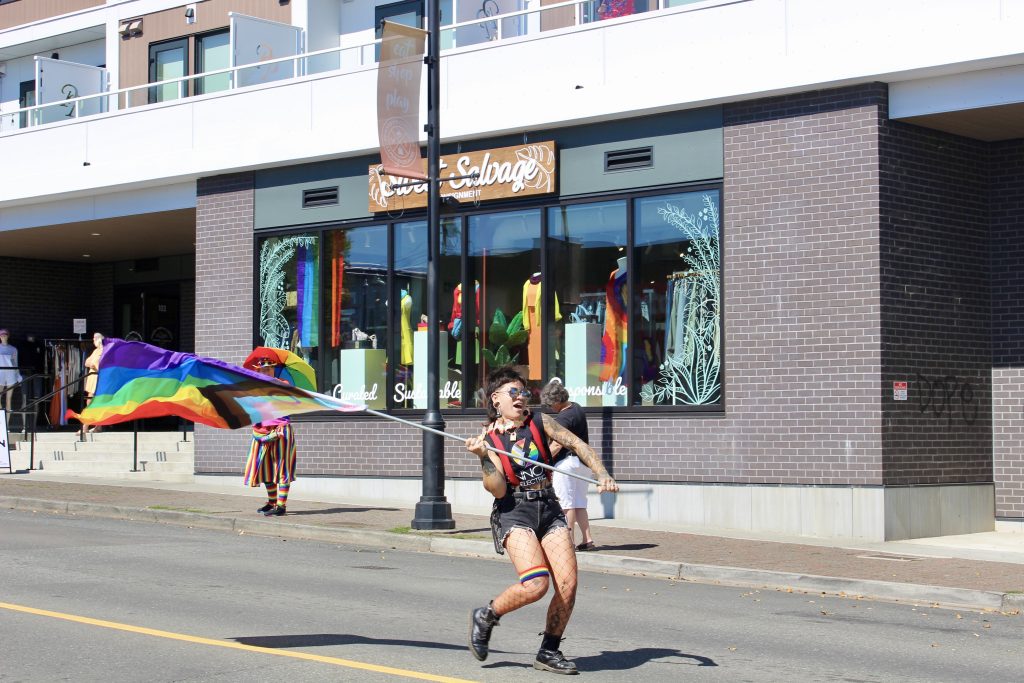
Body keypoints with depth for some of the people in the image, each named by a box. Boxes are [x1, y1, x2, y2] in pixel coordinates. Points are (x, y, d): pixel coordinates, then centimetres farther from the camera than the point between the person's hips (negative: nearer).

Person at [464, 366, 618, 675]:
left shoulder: (539, 422, 7)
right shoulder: (488, 438, -1)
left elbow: (576, 444, 9)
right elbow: (498, 490, -10)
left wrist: (602, 474, -4)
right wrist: (483, 457, -22)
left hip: (549, 509, 4)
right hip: (513, 511, -4)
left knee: (568, 585, -7)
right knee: (536, 583, -22)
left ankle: (549, 652, 12)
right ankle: (485, 617, 5)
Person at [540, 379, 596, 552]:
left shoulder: (562, 418, -19)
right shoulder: (578, 408, 10)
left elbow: (557, 445, -25)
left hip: (566, 462, -9)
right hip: (584, 460, 9)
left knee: (567, 504, -2)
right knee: (580, 503, 12)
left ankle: (569, 540, 0)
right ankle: (588, 539, 7)